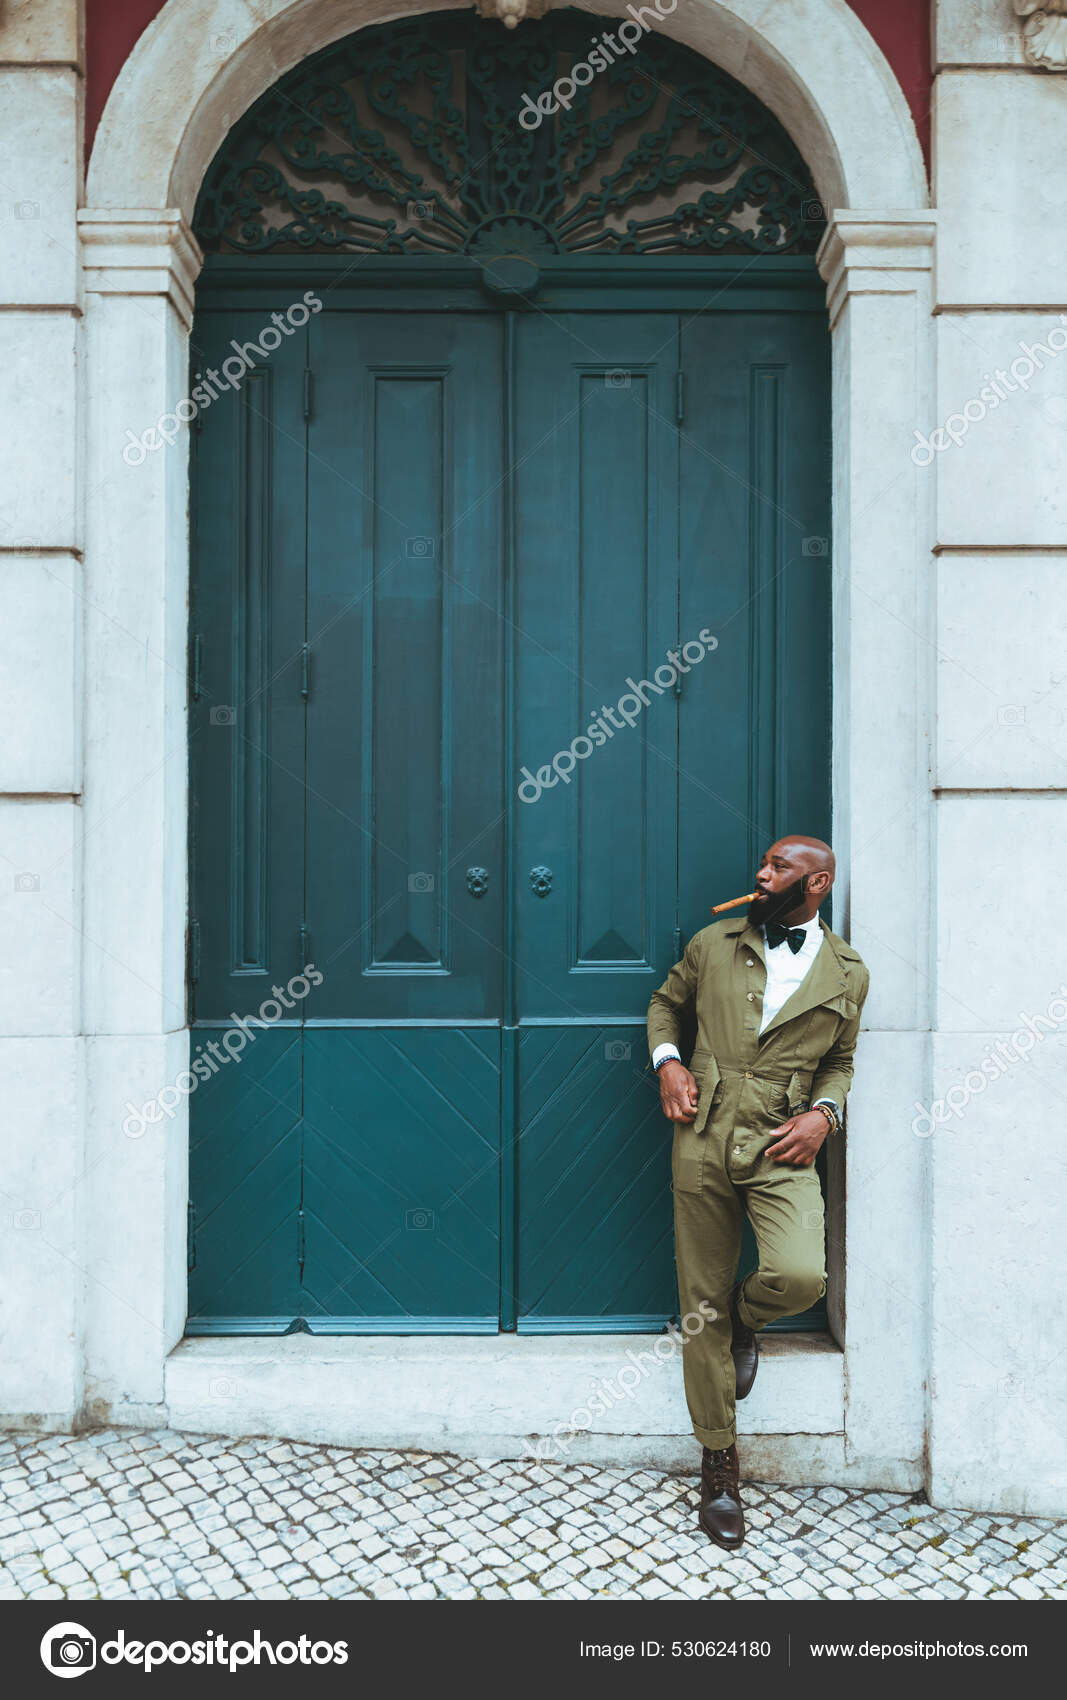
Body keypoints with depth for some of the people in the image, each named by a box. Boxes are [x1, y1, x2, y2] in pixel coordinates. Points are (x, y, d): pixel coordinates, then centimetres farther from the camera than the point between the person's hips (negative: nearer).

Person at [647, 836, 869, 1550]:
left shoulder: (848, 974, 8)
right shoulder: (715, 943, 8)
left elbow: (840, 1060, 18)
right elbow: (666, 1002, 20)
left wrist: (825, 1112, -1)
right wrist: (667, 1061, 2)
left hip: (782, 1147, 0)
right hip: (704, 1139, 1)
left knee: (800, 1276, -25)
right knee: (703, 1307, 4)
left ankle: (743, 1320, 15)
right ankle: (720, 1464, 22)